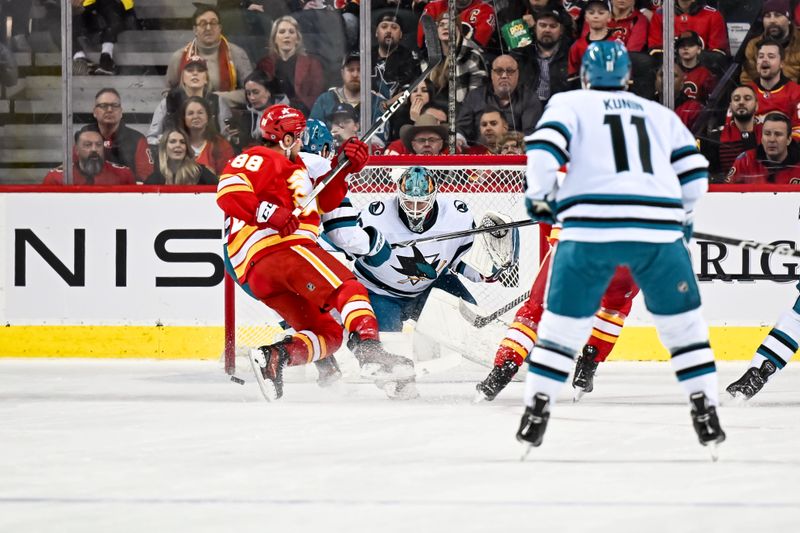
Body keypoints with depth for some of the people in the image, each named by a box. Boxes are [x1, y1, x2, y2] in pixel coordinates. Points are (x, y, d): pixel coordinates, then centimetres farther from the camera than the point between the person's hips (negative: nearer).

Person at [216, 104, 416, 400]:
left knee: (327, 333, 7)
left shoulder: (294, 169, 35)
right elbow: (229, 190, -13)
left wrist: (344, 168, 20)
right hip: (280, 248, -10)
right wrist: (269, 213, -23)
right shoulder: (262, 159, 4)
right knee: (348, 288, -19)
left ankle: (273, 357, -15)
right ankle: (369, 351, -40)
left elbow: (323, 202, 31)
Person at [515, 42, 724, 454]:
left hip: (591, 226, -1)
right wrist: (681, 216, 35)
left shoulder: (570, 104, 14)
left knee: (564, 322, 10)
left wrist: (539, 196, 10)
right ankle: (706, 416, 9)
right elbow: (694, 175, 18)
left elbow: (544, 147, -4)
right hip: (660, 228, 2)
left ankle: (536, 413, 6)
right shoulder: (660, 114, 22)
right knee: (683, 322, 14)